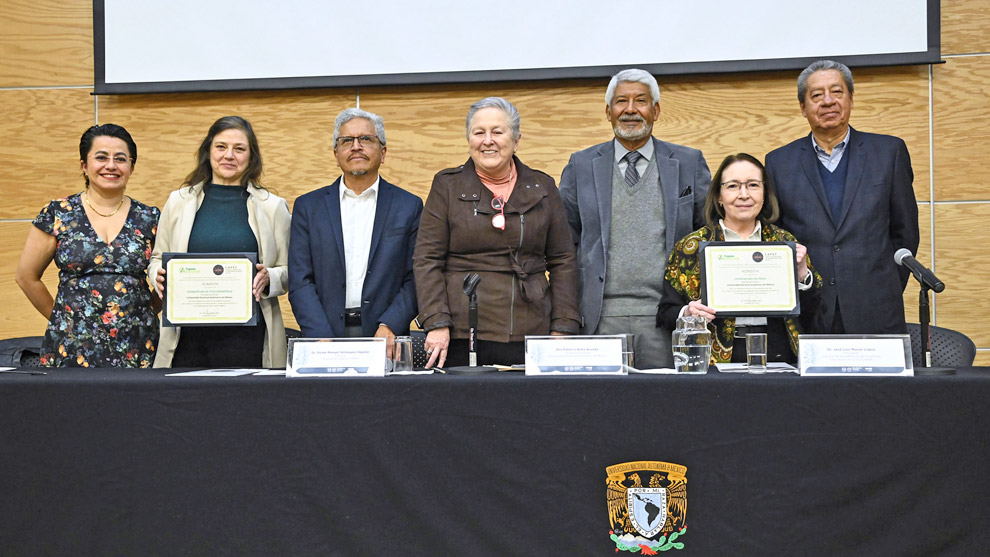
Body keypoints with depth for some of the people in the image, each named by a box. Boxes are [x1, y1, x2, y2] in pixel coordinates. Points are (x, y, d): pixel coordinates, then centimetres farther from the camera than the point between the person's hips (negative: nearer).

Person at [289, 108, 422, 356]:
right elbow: (300, 282, 5)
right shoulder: (308, 207, 12)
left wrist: (390, 326, -11)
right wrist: (323, 339, -8)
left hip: (384, 341, 0)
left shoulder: (409, 206, 9)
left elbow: (415, 280, 5)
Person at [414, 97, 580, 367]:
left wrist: (563, 329, 2)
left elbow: (562, 261, 11)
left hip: (531, 335, 2)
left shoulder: (542, 187, 12)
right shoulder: (447, 185, 7)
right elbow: (427, 260, 2)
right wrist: (436, 324, -9)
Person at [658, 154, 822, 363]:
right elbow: (666, 312, 8)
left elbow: (808, 318, 13)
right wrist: (687, 314, -13)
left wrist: (802, 274, -2)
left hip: (778, 354, 1)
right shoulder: (692, 247, 7)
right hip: (716, 360, -1)